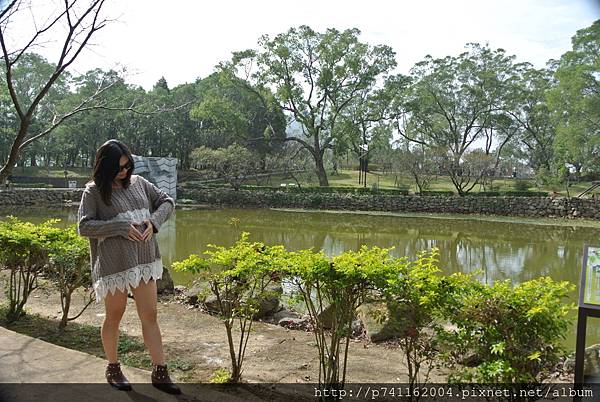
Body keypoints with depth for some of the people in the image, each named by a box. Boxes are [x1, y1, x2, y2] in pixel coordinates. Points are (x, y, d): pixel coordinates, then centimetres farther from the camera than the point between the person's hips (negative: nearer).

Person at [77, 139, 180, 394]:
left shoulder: (138, 182, 8)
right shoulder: (94, 191, -4)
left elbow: (166, 202, 12)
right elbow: (84, 226, -11)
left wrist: (153, 221, -7)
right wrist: (122, 227, -19)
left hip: (145, 260, 4)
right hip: (114, 263, -3)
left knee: (149, 316, 5)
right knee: (114, 316, 12)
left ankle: (160, 373, 12)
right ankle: (113, 368, 32)